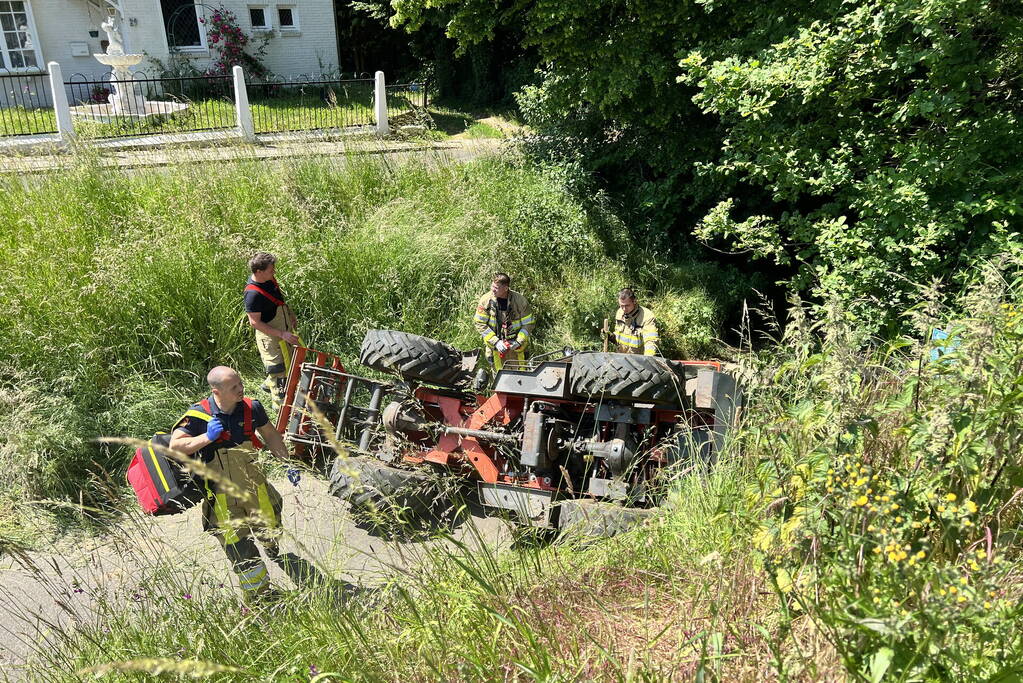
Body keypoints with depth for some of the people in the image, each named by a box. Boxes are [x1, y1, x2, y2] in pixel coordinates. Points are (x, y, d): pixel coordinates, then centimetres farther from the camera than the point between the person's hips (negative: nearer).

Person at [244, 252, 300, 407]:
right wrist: (282, 334, -27)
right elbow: (255, 322, -26)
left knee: (289, 361, 23)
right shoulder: (253, 294, -30)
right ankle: (280, 401, 23)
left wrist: (291, 316, 16)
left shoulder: (270, 279, -5)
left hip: (284, 330, 9)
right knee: (277, 368, 5)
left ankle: (269, 384, 46)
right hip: (269, 335, -9)